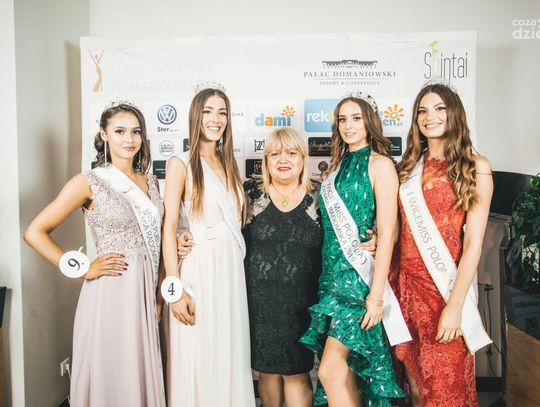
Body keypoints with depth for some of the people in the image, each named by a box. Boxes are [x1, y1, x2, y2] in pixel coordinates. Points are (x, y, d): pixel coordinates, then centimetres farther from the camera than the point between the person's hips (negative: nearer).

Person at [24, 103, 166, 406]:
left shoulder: (151, 182, 9)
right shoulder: (89, 182, -6)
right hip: (111, 290, -5)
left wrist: (159, 295, 9)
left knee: (142, 374, 15)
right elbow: (35, 233, -7)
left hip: (147, 290, 5)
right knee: (109, 375, 9)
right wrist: (83, 270, -10)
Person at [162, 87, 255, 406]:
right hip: (199, 269, -5)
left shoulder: (229, 164, 13)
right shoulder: (181, 164, -4)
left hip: (232, 269, 6)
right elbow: (169, 229, -10)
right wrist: (175, 290, -15)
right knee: (199, 359, 3)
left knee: (231, 355, 13)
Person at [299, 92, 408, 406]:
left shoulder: (380, 164, -6)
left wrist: (377, 294, -17)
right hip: (333, 273, 7)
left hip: (359, 275, -7)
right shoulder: (339, 165, 15)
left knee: (331, 370, -8)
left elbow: (387, 232, -13)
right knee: (346, 371, 11)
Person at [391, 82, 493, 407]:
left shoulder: (475, 167, -5)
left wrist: (455, 305, -16)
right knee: (414, 380, 15)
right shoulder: (410, 167, 9)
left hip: (445, 284, -4)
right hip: (406, 280, 4)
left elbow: (473, 242, -10)